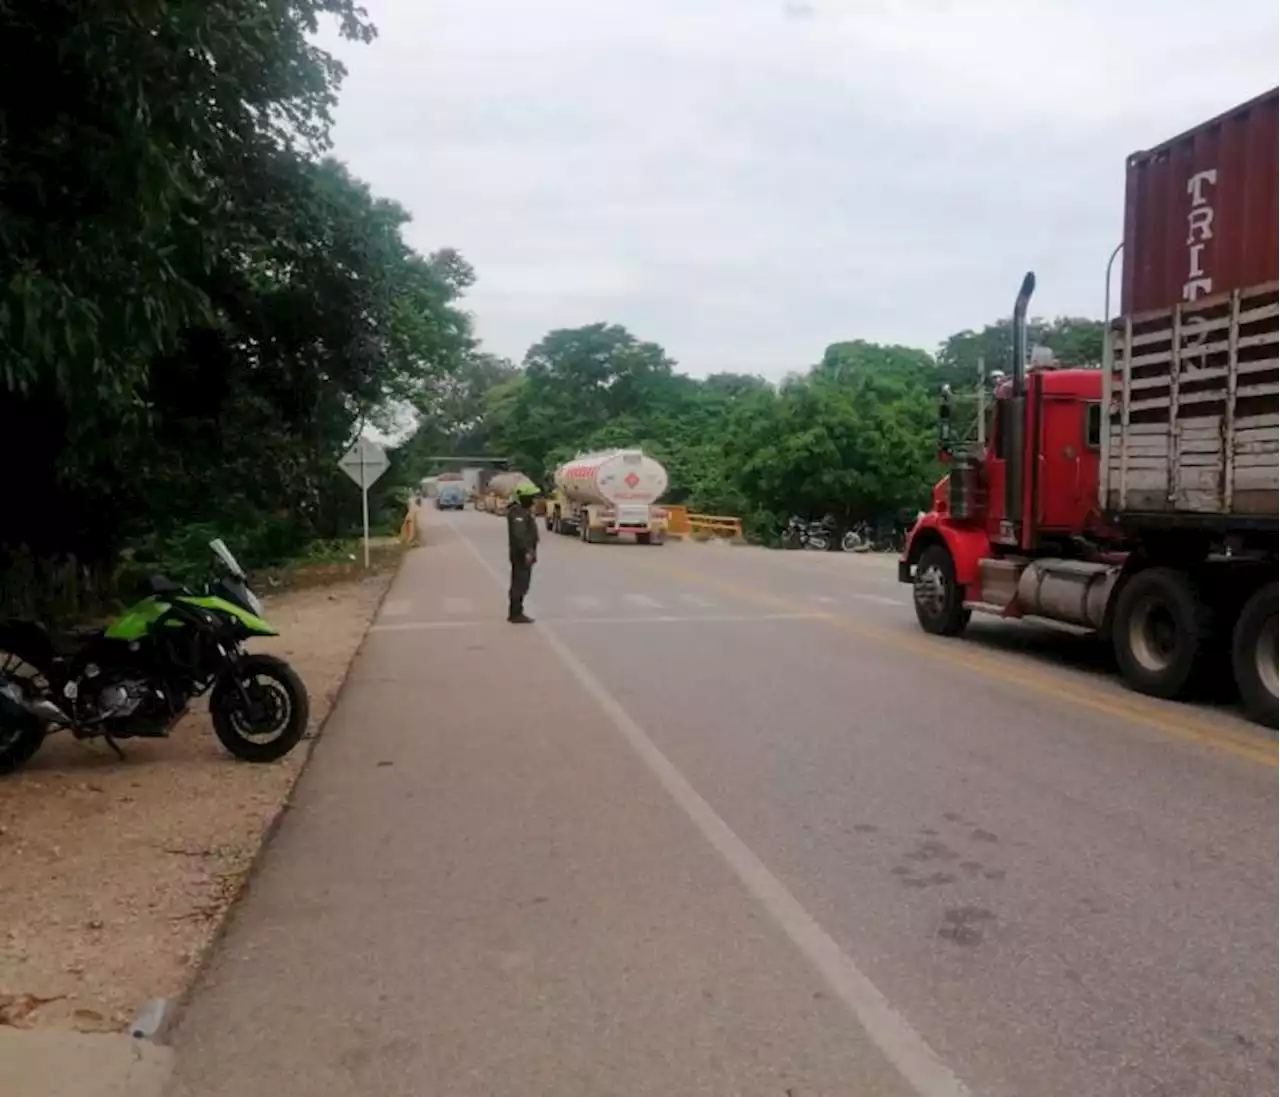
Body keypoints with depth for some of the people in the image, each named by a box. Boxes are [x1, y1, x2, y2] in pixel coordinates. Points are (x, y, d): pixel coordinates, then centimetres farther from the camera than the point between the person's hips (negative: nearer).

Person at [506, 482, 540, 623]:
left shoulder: (523, 510, 16)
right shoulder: (518, 512, -18)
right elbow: (518, 534, -28)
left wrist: (529, 551, 24)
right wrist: (526, 551, -30)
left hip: (524, 553, 11)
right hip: (522, 554, -11)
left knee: (519, 584, 14)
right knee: (520, 584, -7)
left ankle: (514, 613, 21)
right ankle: (516, 614, -5)